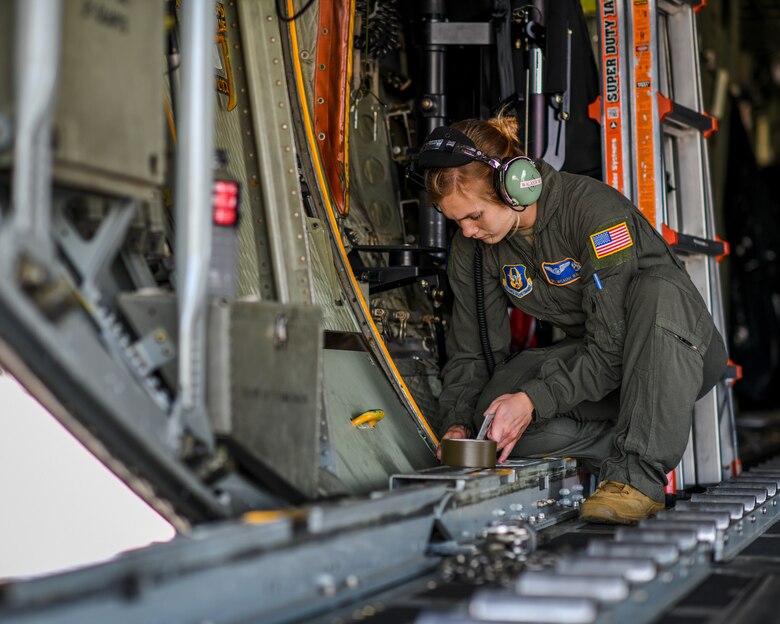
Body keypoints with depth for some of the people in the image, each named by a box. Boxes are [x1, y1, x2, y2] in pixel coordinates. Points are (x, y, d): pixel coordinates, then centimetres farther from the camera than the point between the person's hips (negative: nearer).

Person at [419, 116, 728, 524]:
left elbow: (614, 347, -30)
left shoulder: (594, 208, -27)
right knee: (493, 408, -23)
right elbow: (469, 352, 0)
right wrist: (458, 423, -17)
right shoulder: (472, 249, -8)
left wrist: (533, 400, -36)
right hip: (592, 355, 5)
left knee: (657, 289, -41)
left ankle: (639, 474, -36)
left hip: (680, 352, -5)